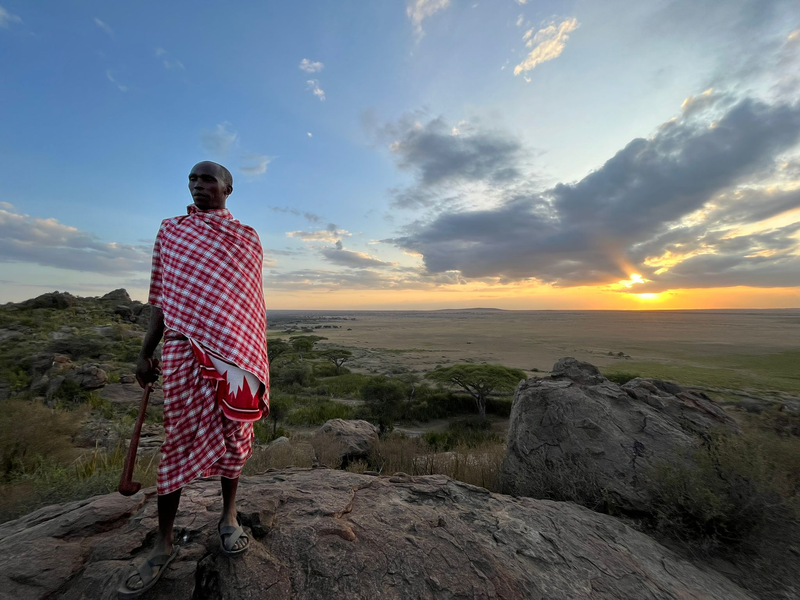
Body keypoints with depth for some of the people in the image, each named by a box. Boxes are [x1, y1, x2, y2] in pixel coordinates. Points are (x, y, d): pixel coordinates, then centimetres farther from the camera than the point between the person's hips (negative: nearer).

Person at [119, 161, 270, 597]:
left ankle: (228, 516, 29)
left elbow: (251, 301, 5)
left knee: (234, 433, 8)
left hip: (233, 348, -1)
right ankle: (164, 543, 23)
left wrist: (252, 359, 1)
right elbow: (161, 297, 12)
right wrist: (146, 352, 8)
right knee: (178, 437, 6)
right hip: (183, 348, 1)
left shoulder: (245, 239, 7)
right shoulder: (170, 231, 13)